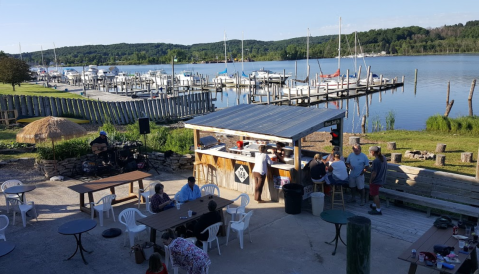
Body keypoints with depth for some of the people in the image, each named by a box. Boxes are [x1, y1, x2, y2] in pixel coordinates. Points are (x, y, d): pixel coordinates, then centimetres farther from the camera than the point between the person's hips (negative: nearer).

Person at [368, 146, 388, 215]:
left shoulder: (375, 161, -27)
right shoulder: (383, 158, 0)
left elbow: (374, 173, -24)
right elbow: (385, 169, 10)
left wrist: (370, 180, -10)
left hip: (375, 181, -9)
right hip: (381, 179, 9)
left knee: (375, 195, 4)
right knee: (375, 194, 26)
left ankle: (378, 210, 12)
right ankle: (375, 205, 42)